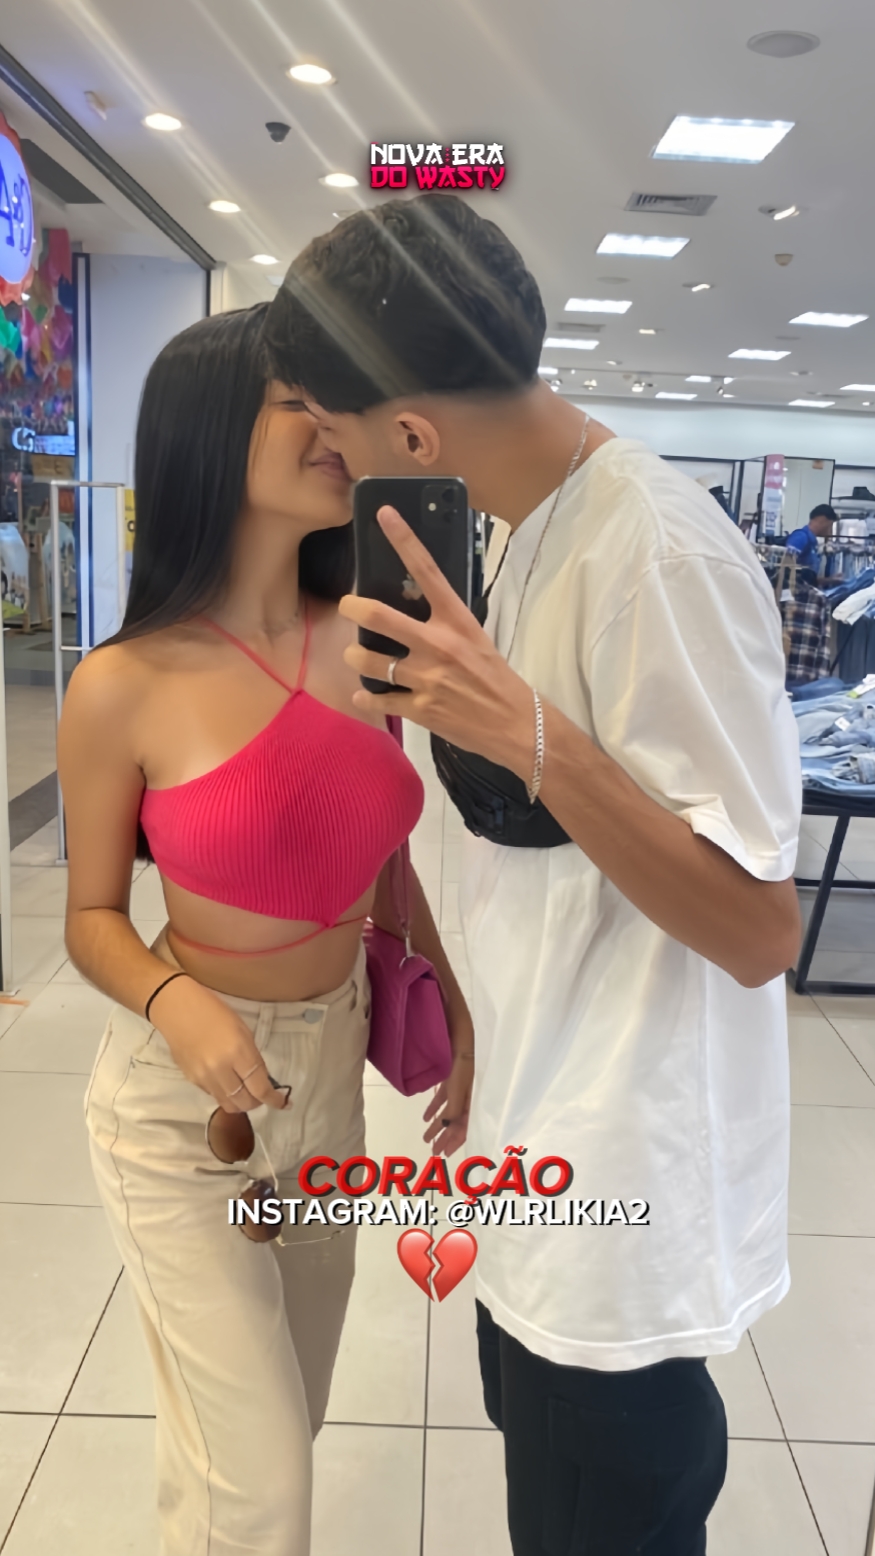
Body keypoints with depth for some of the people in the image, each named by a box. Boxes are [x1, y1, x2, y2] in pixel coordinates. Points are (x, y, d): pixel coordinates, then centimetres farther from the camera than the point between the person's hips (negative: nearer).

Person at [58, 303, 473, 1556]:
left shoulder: (366, 640, -7)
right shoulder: (124, 689, -19)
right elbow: (94, 918, -7)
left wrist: (456, 1011, 5)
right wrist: (176, 1005, -25)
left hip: (334, 1063, 5)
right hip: (181, 1090, -4)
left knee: (289, 1418, 25)